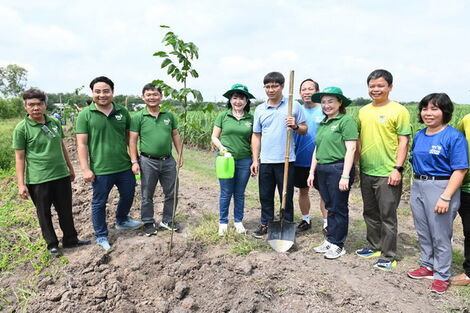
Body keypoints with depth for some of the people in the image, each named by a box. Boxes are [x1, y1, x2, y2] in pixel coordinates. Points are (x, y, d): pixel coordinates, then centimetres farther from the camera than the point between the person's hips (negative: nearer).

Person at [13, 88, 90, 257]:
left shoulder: (55, 122, 4)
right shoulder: (22, 128, -9)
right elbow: (20, 157, -7)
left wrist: (70, 167, 18)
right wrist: (21, 184, -9)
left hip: (62, 175, 4)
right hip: (38, 180, -4)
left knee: (66, 211, 14)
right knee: (44, 213, 11)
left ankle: (70, 239, 31)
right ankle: (52, 244, 28)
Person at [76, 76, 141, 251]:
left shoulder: (122, 112, 2)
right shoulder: (85, 114, -7)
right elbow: (81, 144, -8)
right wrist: (85, 169, -13)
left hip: (125, 167, 4)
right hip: (100, 170, -4)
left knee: (128, 196, 21)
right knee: (99, 203, 11)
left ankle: (121, 221, 48)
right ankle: (101, 236, 30)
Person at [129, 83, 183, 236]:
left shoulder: (169, 115, 6)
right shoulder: (138, 117, -4)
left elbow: (176, 136, 11)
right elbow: (132, 140, -4)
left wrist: (180, 155, 8)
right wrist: (134, 161, -9)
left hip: (168, 161, 3)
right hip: (148, 162, -3)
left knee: (171, 193, 12)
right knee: (147, 195, 10)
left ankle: (167, 221, 31)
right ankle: (148, 223, 28)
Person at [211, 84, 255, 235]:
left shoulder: (251, 118, 3)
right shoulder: (222, 116, 0)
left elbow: (253, 141, 8)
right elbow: (214, 137, 3)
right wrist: (221, 147, -16)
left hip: (244, 160, 1)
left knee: (240, 193, 12)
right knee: (226, 193, 6)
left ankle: (238, 221, 29)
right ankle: (223, 222, 22)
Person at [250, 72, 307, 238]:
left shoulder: (294, 105, 0)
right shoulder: (260, 109, 7)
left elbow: (304, 129, 4)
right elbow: (256, 135, 9)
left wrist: (295, 126, -19)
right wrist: (255, 160, 4)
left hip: (286, 160, -3)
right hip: (265, 161, 3)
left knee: (286, 196, 8)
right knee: (265, 196, 13)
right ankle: (265, 224, 29)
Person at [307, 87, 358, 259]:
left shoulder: (346, 120, -8)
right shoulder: (322, 124, 16)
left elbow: (351, 149, -14)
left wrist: (345, 176, -18)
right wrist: (312, 172, 17)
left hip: (338, 169, -7)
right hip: (322, 170, 7)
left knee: (339, 208, 4)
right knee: (330, 207, 15)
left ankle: (338, 244, 17)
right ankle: (330, 241, 27)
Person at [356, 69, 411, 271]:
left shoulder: (398, 110, -7)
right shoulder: (363, 111, 10)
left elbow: (403, 141, -9)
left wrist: (398, 168, -14)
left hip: (387, 173, -6)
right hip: (366, 172, 6)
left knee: (387, 216, 3)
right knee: (370, 213, 17)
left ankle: (388, 256, 17)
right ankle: (375, 247, 34)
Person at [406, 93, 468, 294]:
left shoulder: (454, 137, -12)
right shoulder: (419, 136, 8)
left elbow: (460, 170, -16)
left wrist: (446, 197, -21)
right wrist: (414, 188, 15)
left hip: (441, 188, -7)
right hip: (418, 187, 7)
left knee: (440, 235, 5)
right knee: (423, 232, 17)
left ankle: (441, 276, 21)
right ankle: (427, 266, 35)